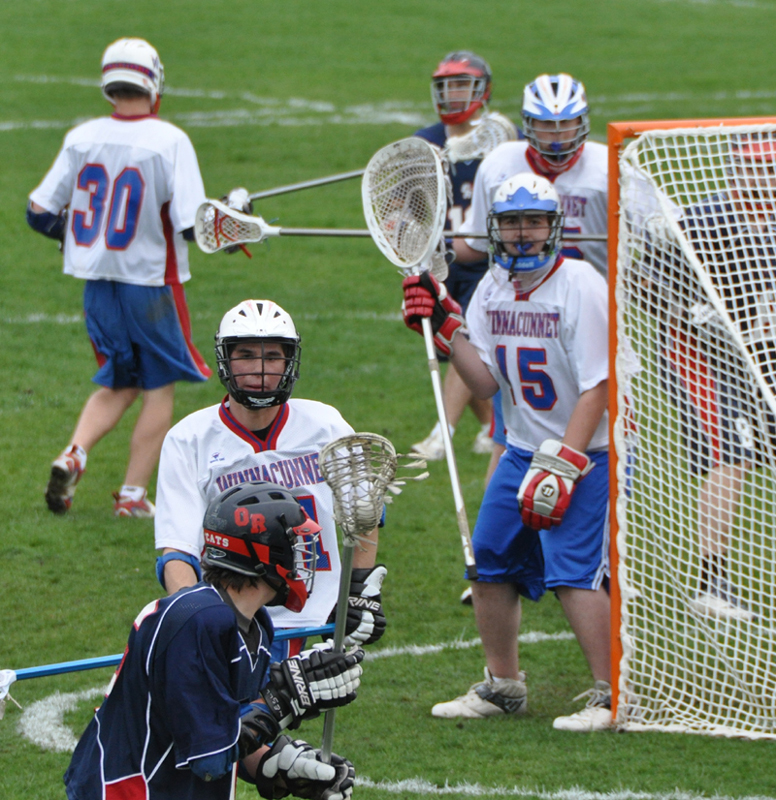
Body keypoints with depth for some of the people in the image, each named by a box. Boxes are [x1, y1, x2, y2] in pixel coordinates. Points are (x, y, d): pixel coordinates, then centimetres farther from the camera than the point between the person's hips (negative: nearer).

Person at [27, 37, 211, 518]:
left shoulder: (81, 139, -2)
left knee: (118, 384, 18)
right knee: (160, 388, 11)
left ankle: (74, 455, -7)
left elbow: (39, 213, 1)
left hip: (97, 280, 4)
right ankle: (134, 495, 8)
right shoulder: (170, 141, -14)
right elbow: (193, 226, -19)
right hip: (151, 281, -4)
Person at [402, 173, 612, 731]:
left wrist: (563, 465, -23)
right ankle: (503, 686, 24)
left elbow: (597, 388, -20)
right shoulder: (493, 289, 4)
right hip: (524, 449, 7)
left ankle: (613, 696, -10)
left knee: (573, 570, -17)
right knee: (490, 560, 8)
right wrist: (445, 329, -12)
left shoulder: (580, 286, -17)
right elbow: (485, 382, 1)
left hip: (589, 452, -7)